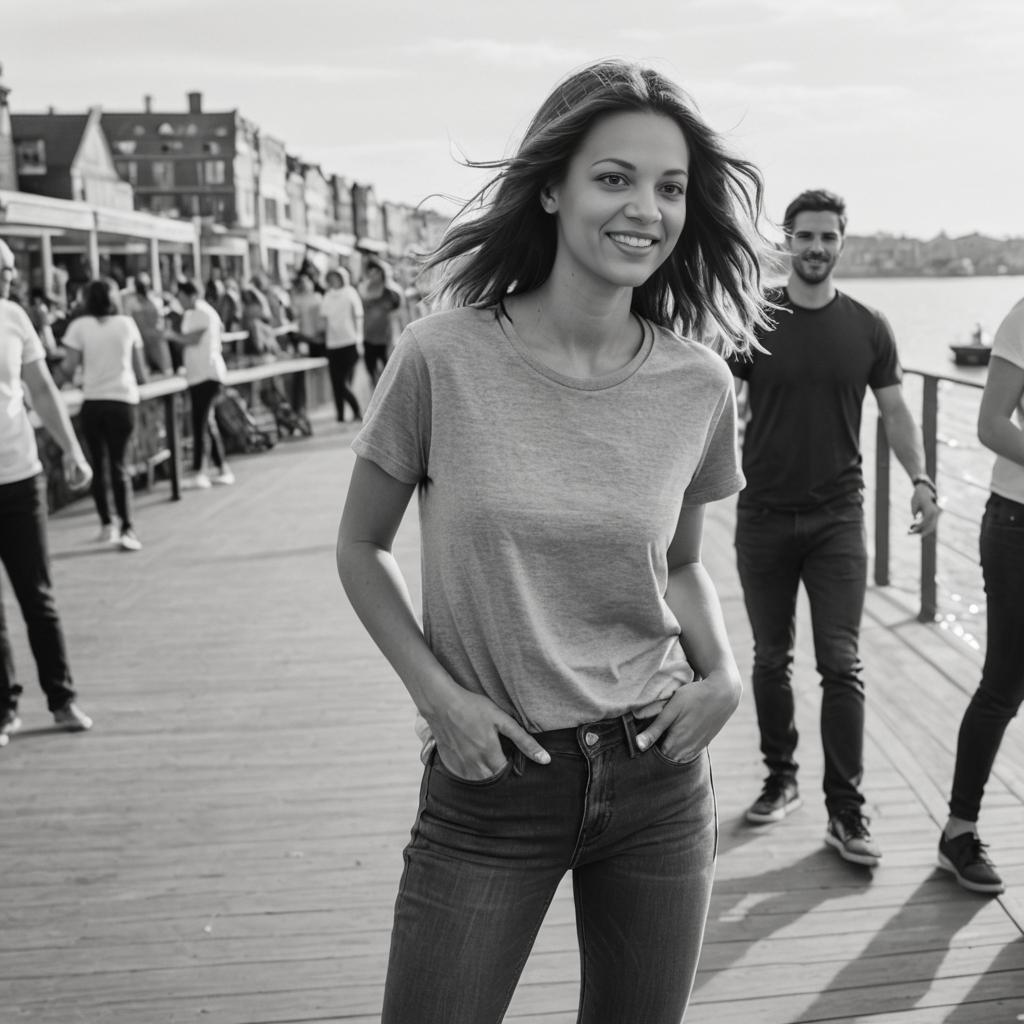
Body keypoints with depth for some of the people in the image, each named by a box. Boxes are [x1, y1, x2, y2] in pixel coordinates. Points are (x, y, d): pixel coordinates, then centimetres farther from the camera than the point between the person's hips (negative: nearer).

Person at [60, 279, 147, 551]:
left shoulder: (79, 326, 0)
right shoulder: (127, 324, 4)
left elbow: (69, 368, -5)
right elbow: (140, 370, 6)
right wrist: (139, 378, 27)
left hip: (92, 401, 0)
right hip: (123, 400, 0)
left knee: (98, 464, 14)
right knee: (119, 465, 0)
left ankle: (107, 525, 18)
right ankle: (126, 528, -11)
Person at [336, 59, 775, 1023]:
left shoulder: (700, 385, -4)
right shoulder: (443, 357, -12)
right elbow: (361, 548, 1)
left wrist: (722, 672, -5)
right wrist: (437, 694, -10)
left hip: (660, 777, 3)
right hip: (489, 783, -2)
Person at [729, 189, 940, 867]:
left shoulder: (868, 328, 3)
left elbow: (895, 409, 7)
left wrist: (920, 479, -7)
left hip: (838, 517, 0)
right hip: (764, 517, 1)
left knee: (841, 664, -5)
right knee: (772, 658, 11)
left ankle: (847, 812, 2)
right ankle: (781, 780, 28)